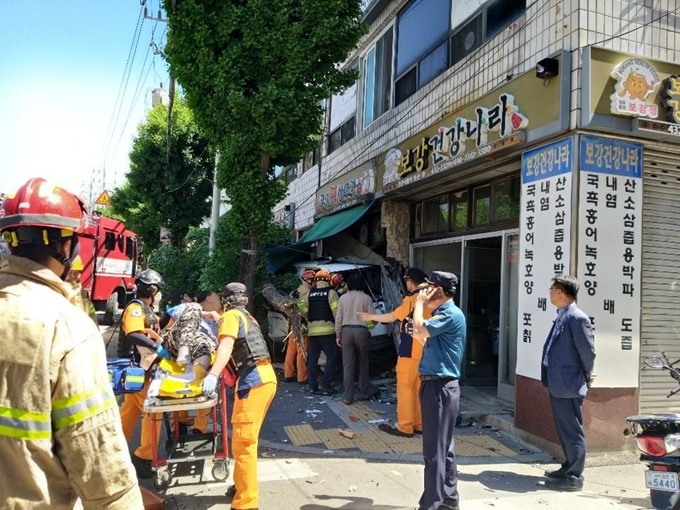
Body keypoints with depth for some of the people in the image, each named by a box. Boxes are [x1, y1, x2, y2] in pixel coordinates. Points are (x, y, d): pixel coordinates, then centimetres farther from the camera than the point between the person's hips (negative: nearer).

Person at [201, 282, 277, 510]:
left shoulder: (231, 316, 0)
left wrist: (213, 374, -31)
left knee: (243, 442, -6)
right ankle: (242, 485, 33)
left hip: (253, 380, -9)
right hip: (265, 376, 9)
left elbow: (226, 346, -19)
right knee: (245, 439, 21)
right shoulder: (247, 317, 25)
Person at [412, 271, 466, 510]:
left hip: (440, 387, -10)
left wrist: (419, 303, -13)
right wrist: (420, 337, 9)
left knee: (434, 449, -4)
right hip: (437, 385, 10)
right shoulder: (443, 314, 16)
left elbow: (420, 328, -27)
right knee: (443, 445, 17)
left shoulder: (451, 314, -16)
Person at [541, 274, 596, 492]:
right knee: (564, 430, 19)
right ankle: (568, 468, 32)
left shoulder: (577, 317, -17)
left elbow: (588, 351, -16)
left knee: (572, 432, 1)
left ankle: (574, 477, 11)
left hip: (569, 385, -10)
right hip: (558, 384, 10)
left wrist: (585, 376, -2)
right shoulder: (562, 316, 12)